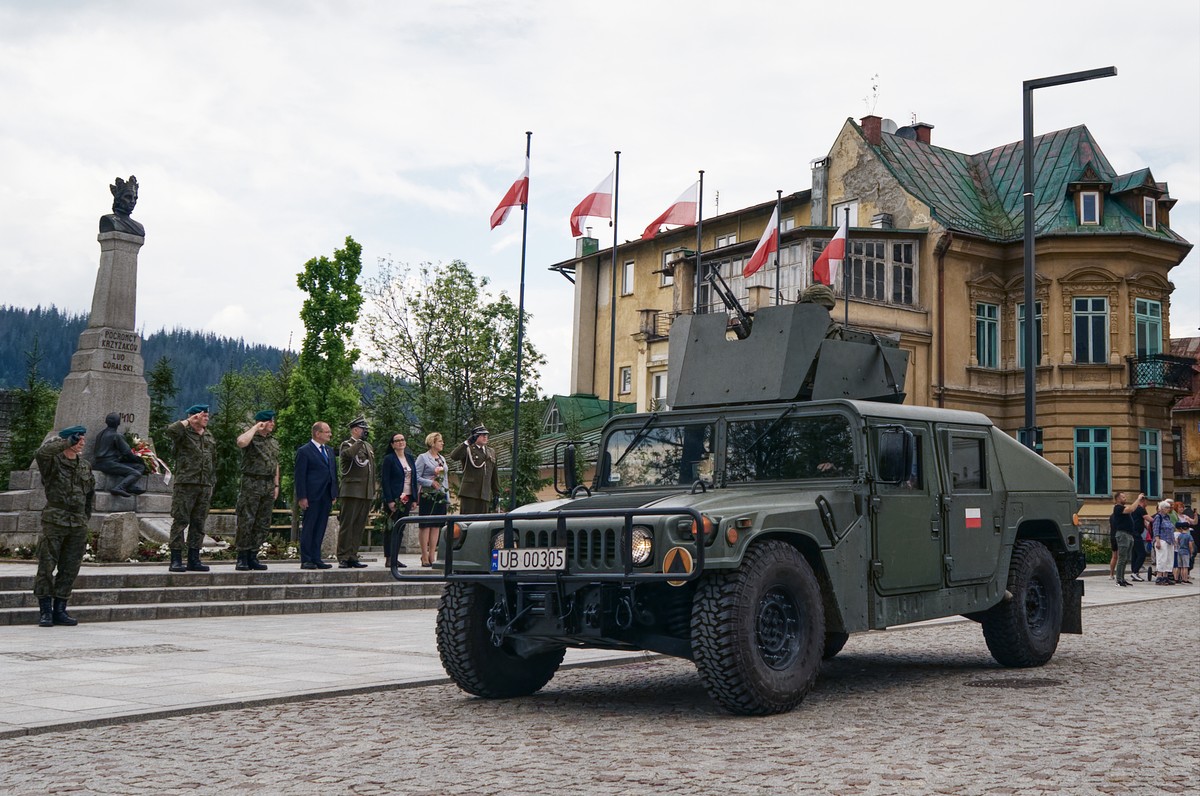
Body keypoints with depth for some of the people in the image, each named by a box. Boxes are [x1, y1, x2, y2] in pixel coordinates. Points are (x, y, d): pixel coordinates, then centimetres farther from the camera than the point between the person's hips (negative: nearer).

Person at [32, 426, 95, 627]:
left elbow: (91, 491, 27)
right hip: (54, 522, -5)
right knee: (47, 567, -4)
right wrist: (67, 442, -25)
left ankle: (60, 610, 14)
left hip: (78, 525, 5)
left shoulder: (85, 466, 13)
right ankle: (45, 611, 2)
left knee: (69, 569, 6)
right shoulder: (53, 462, -4)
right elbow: (41, 453, -28)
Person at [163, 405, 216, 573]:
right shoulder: (184, 433, -2)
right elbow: (171, 430, -27)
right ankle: (176, 560, -2)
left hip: (204, 486, 6)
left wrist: (212, 483, 18)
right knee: (180, 521, -4)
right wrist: (188, 421, -13)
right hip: (185, 484, -6)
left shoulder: (209, 437, 17)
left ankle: (193, 560, 14)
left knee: (198, 523, 8)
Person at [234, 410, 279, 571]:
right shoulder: (250, 438, -4)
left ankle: (253, 557, 13)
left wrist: (276, 485, 14)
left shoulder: (274, 442, 17)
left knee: (263, 524, 6)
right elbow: (241, 442, -29)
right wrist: (255, 428, -15)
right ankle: (242, 558, 1)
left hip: (269, 485, 7)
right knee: (246, 522, -5)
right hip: (251, 484, -7)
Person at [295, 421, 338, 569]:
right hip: (312, 497, -7)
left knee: (320, 529, 8)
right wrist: (302, 497, -14)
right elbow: (300, 475, -9)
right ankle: (306, 560, 2)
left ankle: (316, 559, 12)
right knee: (308, 528, -2)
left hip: (326, 497, 7)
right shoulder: (304, 451, -5)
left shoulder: (329, 451, 17)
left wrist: (334, 494, 12)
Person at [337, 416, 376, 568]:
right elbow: (348, 454, -28)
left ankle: (353, 557, 11)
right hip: (352, 491, -7)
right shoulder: (347, 445, -3)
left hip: (367, 493, 7)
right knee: (347, 525, -5)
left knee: (359, 526, 7)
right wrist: (359, 441, -20)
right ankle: (343, 558, -3)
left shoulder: (368, 447, 20)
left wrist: (373, 492, 20)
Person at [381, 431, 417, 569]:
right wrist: (390, 500, -15)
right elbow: (385, 481, -9)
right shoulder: (389, 459, -5)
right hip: (395, 499, -6)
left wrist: (414, 499, 8)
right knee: (393, 529, -4)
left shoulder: (410, 458, 13)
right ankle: (389, 558, -2)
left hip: (407, 499, 6)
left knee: (400, 529, 7)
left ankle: (394, 558, 11)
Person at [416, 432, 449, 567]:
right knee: (426, 526, -4)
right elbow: (416, 477, -9)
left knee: (436, 526, 4)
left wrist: (447, 497, 14)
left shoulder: (442, 459, 16)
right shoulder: (423, 458, -3)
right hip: (427, 496, -6)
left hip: (441, 496, 6)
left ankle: (432, 556, 8)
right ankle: (425, 558, -3)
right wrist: (431, 483, -17)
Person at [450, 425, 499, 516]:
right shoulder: (468, 450, 3)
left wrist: (496, 493, 17)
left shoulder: (491, 452, 20)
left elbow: (494, 475, 22)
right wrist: (467, 442, -23)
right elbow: (454, 456, -18)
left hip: (485, 495, 5)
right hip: (469, 494, -5)